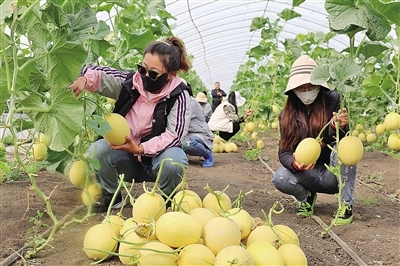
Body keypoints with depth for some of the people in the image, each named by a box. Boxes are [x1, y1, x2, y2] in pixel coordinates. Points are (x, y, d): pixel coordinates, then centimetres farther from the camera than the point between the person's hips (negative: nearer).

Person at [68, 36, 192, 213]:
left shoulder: (178, 95, -16)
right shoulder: (130, 82, -6)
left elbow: (174, 135, -23)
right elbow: (99, 75, -2)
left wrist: (140, 149, -35)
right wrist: (84, 79, -28)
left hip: (159, 154, -3)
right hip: (128, 156, 3)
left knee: (172, 161, -37)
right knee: (98, 150, -24)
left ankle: (168, 198, -3)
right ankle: (111, 195, 3)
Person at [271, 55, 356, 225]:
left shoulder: (333, 101, -12)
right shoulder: (287, 115, -5)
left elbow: (339, 141, -18)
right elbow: (284, 152, -8)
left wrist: (338, 127, -42)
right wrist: (295, 164, -31)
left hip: (335, 174, -2)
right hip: (309, 175, 2)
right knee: (280, 178, -27)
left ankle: (346, 205, -17)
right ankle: (307, 197, 7)